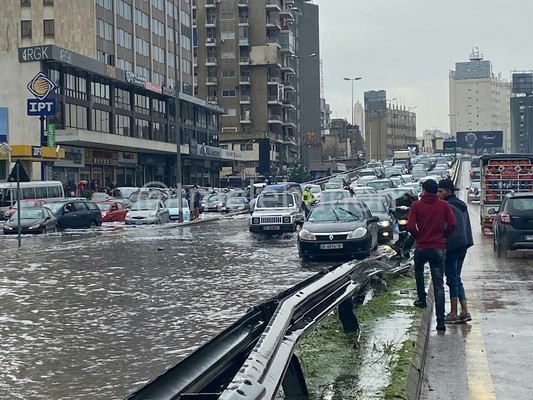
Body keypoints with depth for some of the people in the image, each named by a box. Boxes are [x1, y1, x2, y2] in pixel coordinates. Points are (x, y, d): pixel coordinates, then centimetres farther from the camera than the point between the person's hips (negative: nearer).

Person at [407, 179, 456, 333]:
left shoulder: (416, 205, -5)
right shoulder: (443, 205, 0)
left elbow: (410, 226, -12)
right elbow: (452, 224, -7)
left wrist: (417, 236, 7)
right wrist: (443, 236, 10)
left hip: (421, 247, -1)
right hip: (438, 248, 1)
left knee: (418, 271, 33)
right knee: (439, 285, -2)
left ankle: (422, 299, 34)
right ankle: (440, 321, -9)